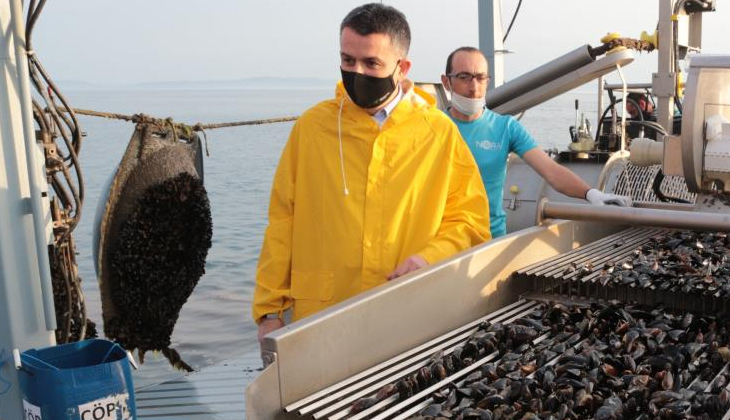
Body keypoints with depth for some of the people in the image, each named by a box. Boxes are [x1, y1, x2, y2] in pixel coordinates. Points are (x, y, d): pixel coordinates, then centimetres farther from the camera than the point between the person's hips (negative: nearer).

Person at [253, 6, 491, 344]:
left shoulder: (439, 131, 0)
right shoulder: (312, 125, 1)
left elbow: (470, 221, 4)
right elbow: (283, 223, 3)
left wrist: (430, 258, -14)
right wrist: (269, 309, 1)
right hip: (319, 317, 0)